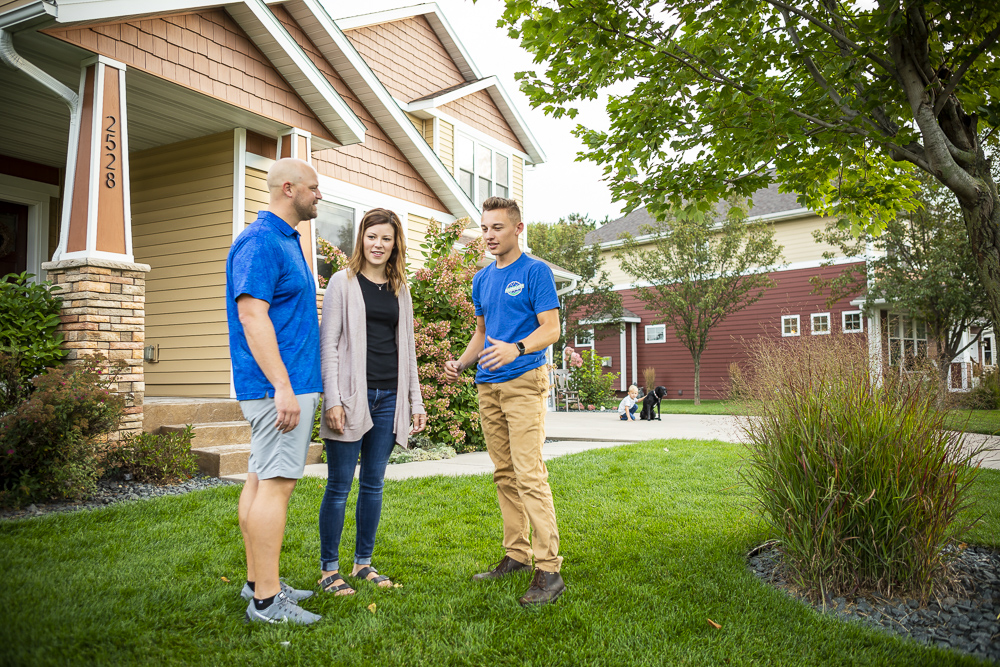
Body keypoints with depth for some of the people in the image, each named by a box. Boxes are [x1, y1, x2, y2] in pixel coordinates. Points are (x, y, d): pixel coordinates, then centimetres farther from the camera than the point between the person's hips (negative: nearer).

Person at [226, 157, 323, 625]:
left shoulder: (286, 241, 19)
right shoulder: (260, 241, -12)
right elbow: (252, 315, -20)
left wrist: (305, 379, 24)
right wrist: (282, 386, -24)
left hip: (289, 384, 10)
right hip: (278, 385, -10)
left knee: (261, 480, 13)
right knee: (276, 483, -8)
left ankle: (259, 582, 23)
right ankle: (266, 600, -2)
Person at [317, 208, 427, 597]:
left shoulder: (400, 290, 15)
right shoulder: (343, 282, 1)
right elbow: (329, 343, -5)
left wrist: (415, 401, 13)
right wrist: (333, 399, -13)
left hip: (389, 398, 5)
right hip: (353, 395, -4)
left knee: (373, 484, 10)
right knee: (340, 485, 0)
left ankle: (363, 563, 23)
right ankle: (329, 569, 12)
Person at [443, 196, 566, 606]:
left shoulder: (535, 272, -3)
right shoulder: (482, 279, 19)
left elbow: (551, 329, -10)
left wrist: (517, 349, -28)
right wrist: (461, 364, 8)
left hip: (524, 382, -7)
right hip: (488, 386, 7)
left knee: (529, 474, -12)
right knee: (504, 474, 11)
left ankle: (548, 569, -9)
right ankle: (516, 554, 21)